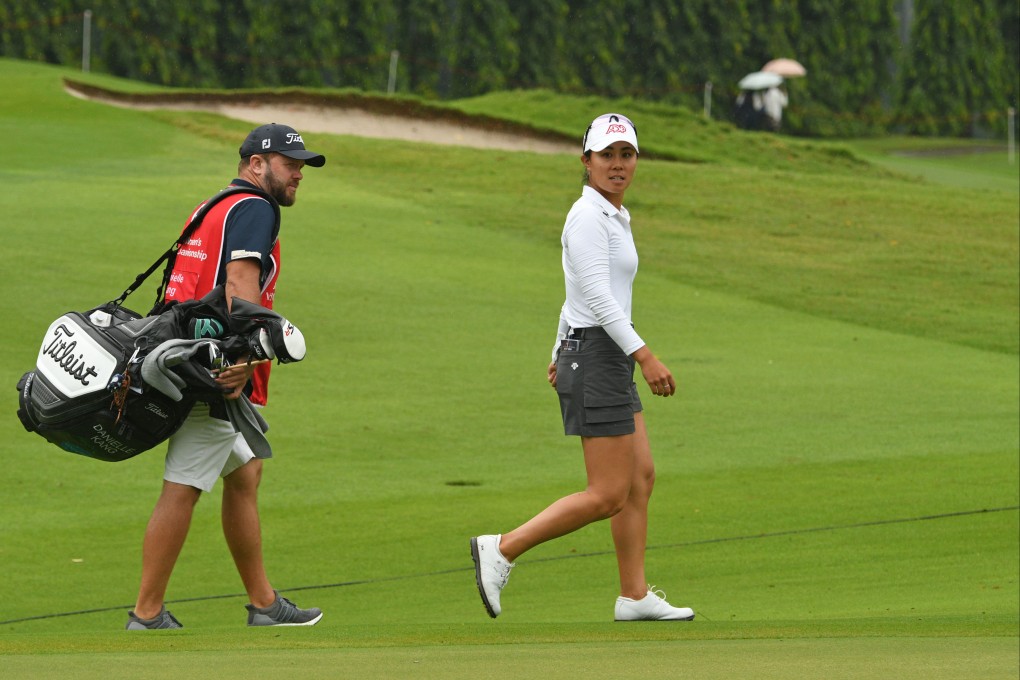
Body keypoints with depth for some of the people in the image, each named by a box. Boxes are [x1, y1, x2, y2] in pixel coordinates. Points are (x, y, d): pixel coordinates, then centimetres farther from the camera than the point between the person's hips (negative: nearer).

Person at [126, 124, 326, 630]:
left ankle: (263, 603, 25)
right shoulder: (256, 210, -7)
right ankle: (147, 616, -9)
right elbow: (241, 282, -21)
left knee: (245, 473, 18)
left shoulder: (210, 211, 22)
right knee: (183, 489, -9)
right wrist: (242, 356, -31)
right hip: (219, 375, -10)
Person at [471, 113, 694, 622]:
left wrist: (562, 354, 29)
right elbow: (598, 296, -23)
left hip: (610, 362, 10)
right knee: (608, 496, -9)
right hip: (596, 356, -10)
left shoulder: (612, 216, 15)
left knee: (642, 479, 10)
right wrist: (644, 356, -27)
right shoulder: (588, 216, -15)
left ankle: (635, 595, 14)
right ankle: (502, 550, -5)